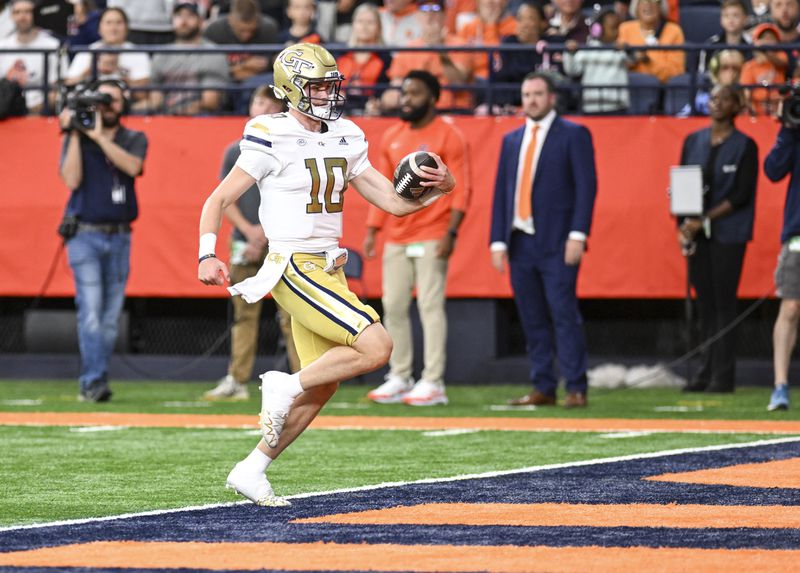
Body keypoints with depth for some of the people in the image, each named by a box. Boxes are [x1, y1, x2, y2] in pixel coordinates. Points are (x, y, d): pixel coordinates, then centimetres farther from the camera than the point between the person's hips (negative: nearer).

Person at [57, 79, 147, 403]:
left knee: (111, 316, 3)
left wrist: (98, 135, -17)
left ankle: (91, 383, 11)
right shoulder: (76, 138, 5)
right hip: (85, 235, -2)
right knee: (90, 312, -14)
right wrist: (75, 134, -12)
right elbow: (71, 179, -10)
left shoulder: (135, 139, 8)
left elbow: (132, 166, -14)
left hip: (119, 238, 2)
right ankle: (94, 382, -19)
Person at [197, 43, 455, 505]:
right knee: (376, 347, -19)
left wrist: (440, 187, -7)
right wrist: (208, 255, -21)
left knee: (324, 385, 10)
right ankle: (285, 386, -4)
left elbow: (394, 202, 11)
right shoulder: (272, 140, -10)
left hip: (328, 271, 8)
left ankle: (251, 470, 18)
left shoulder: (346, 140, 11)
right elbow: (219, 199, -7)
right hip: (294, 270, -8)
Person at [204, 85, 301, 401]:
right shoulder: (236, 152, 11)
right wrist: (249, 230, -6)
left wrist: (266, 234, -10)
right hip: (244, 243, 3)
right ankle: (237, 381, 7)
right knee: (244, 313, 5)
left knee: (291, 314, -7)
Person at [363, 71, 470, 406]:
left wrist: (451, 233, -18)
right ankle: (399, 378, 13)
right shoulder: (392, 137, 14)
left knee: (431, 305, -8)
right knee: (393, 306, 5)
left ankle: (433, 382, -6)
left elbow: (461, 190, -9)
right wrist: (372, 230, 9)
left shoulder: (448, 137, -5)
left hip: (432, 238, -6)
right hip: (396, 238, 6)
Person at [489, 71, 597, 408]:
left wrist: (578, 234, -15)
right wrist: (498, 240, 8)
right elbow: (501, 191, 16)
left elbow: (586, 186, -6)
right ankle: (543, 388, 10)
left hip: (556, 243, -6)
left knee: (564, 314, -10)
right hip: (520, 242, 6)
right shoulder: (512, 140, 18)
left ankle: (576, 389, -8)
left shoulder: (573, 135, 1)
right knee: (532, 320, 6)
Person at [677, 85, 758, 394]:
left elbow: (741, 194, -7)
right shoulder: (693, 141, 11)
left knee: (723, 304, -5)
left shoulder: (745, 146, -2)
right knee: (705, 304, 5)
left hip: (728, 234, -4)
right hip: (698, 236, 4)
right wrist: (684, 226, -3)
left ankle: (723, 376, -4)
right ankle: (706, 372, 9)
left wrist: (705, 220, -14)